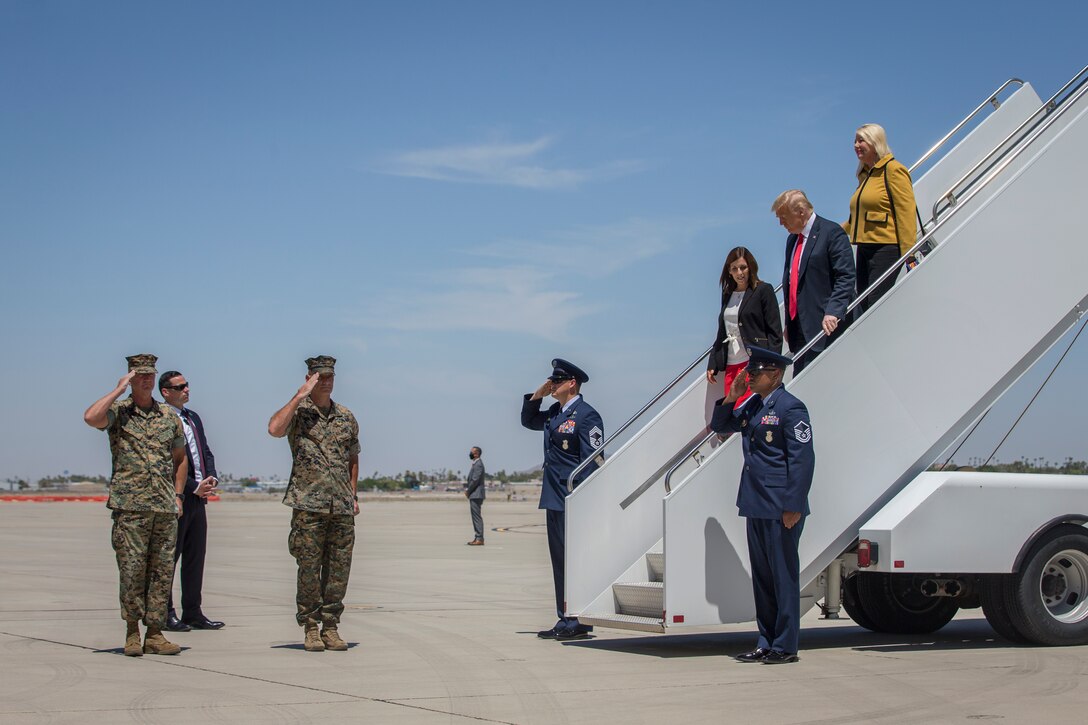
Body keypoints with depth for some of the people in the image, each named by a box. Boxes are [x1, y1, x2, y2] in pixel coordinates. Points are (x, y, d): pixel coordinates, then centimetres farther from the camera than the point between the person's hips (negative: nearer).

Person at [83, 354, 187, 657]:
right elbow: (90, 417, -20)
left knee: (162, 572, 3)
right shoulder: (118, 411, 2)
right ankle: (132, 632, 9)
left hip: (165, 508, 4)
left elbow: (180, 459, 23)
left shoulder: (169, 416, 15)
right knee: (132, 572, -3)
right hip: (130, 506, -4)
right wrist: (118, 390, -11)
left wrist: (177, 494, 13)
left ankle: (155, 634, 9)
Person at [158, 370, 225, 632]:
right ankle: (165, 614, 6)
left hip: (198, 497, 8)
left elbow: (205, 451, 19)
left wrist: (212, 477, 1)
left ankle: (193, 613, 16)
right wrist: (195, 487, -16)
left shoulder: (193, 417, 17)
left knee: (195, 557, 10)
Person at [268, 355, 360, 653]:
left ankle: (331, 627, 13)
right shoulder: (298, 412, 1)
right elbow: (274, 428, -21)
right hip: (308, 506, -4)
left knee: (339, 571, 4)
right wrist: (300, 396, -16)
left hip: (342, 507, 4)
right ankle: (310, 629, 7)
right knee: (309, 570, -1)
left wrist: (353, 494, 13)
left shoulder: (346, 417, 15)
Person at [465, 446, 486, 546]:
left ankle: (479, 539, -10)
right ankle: (477, 538, 14)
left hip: (476, 495, -10)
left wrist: (468, 491, -10)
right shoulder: (475, 464, 19)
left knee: (477, 517, -10)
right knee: (475, 517, 11)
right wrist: (467, 489, 9)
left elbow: (475, 480, -20)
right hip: (474, 495, 10)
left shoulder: (478, 464, -14)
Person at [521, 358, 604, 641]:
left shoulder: (587, 416, -11)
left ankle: (579, 623, -2)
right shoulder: (555, 413, 15)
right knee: (560, 560, 11)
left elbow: (592, 461, -15)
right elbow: (528, 421, 33)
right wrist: (537, 395, 15)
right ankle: (565, 621, 17)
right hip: (554, 499, 9)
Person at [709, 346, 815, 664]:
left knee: (783, 575, -1)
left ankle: (785, 646, 6)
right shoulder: (753, 405, 12)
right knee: (761, 576, 13)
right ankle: (766, 643, 21)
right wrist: (730, 399, 5)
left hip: (781, 507, -9)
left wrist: (793, 507, -18)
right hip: (756, 505, 9)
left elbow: (802, 459, -15)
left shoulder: (790, 407, -12)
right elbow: (720, 426, 24)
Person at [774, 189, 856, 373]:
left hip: (824, 326, -8)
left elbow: (845, 278, -16)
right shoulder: (792, 239, 19)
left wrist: (833, 312, -27)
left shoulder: (831, 233, -8)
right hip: (798, 327, 8)